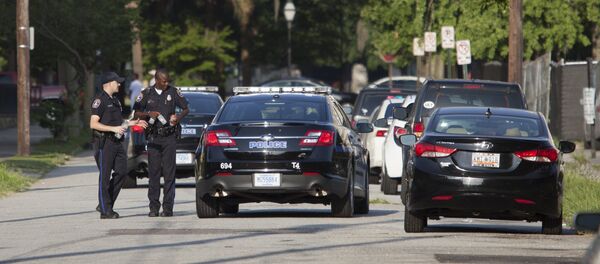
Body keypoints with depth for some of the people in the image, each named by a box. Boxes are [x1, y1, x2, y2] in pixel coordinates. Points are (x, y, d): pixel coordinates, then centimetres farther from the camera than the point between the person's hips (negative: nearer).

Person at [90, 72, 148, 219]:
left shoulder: (115, 100, 19)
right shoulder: (100, 101, -10)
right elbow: (93, 124, -17)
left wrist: (133, 123, 15)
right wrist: (114, 128, -22)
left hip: (116, 142, 9)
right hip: (104, 142, -9)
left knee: (122, 172, 5)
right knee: (105, 176, -5)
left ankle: (105, 205, 14)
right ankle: (105, 211, -1)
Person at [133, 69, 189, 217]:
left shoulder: (173, 92, 4)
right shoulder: (147, 94, 4)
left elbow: (186, 108, 12)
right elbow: (137, 113, 8)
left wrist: (179, 117, -8)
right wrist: (149, 114, -10)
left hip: (169, 137, -1)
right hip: (153, 137, 1)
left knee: (169, 172, -5)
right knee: (153, 172, 0)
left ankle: (168, 207, -3)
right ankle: (154, 207, 4)